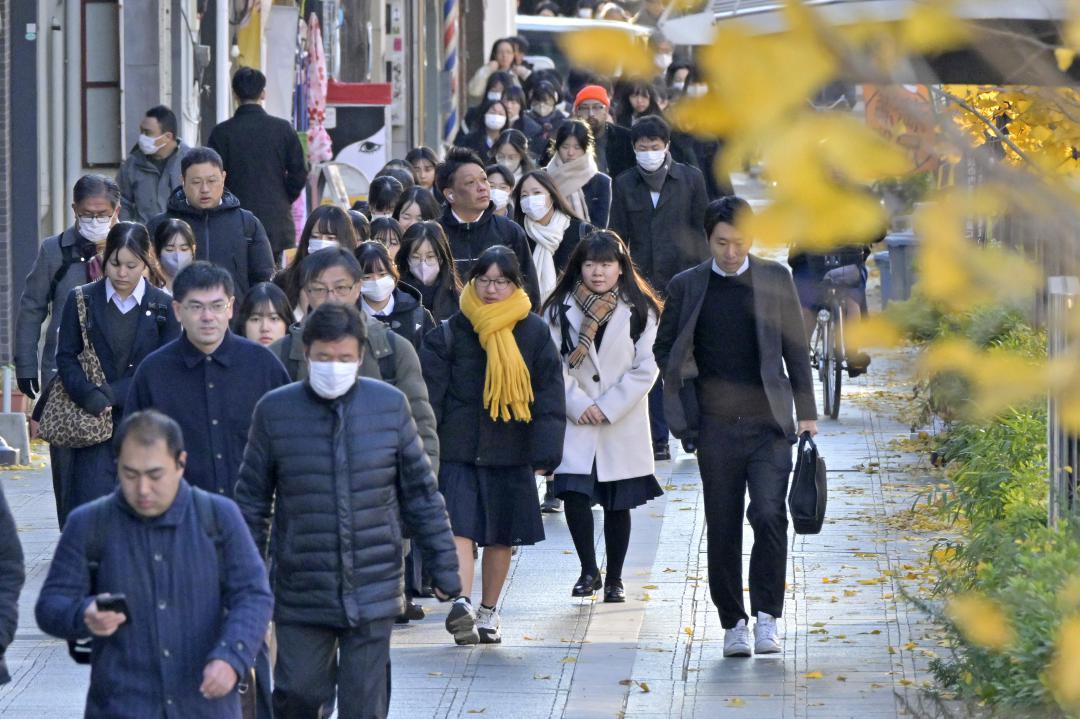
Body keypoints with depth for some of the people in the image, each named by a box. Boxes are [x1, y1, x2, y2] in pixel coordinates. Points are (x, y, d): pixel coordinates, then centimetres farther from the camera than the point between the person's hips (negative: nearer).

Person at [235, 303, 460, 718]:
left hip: (373, 589, 1)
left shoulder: (391, 406, 0)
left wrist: (443, 567, 7)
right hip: (302, 594, -1)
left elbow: (421, 493, 7)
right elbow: (252, 501, 5)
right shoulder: (274, 411, -3)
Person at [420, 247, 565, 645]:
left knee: (500, 535, 10)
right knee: (460, 525, -16)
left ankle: (488, 611, 23)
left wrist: (544, 452, -3)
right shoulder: (450, 332, -1)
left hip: (510, 450, 2)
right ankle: (461, 604, -27)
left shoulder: (534, 333, 3)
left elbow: (550, 396, 4)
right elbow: (430, 394, 0)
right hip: (458, 447, -2)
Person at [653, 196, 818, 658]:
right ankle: (733, 623, 14)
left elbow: (795, 347, 8)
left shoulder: (775, 279, 5)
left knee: (769, 516, -14)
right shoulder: (686, 286, 5)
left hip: (769, 423, -1)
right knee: (722, 528, 4)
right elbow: (664, 349, 13)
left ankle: (766, 616, -6)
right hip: (716, 426, 1)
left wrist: (806, 412, 5)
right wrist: (687, 402, 0)